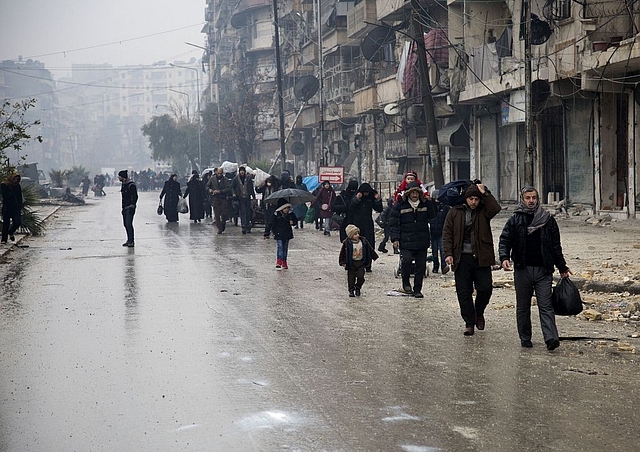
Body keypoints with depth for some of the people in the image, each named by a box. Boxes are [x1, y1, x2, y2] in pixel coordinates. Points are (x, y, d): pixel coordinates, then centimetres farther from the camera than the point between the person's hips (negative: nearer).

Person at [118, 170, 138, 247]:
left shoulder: (131, 185, -14)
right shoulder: (124, 184, 14)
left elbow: (135, 197, -16)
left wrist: (132, 207, -19)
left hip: (130, 208, -9)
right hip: (125, 208, 9)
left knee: (129, 224, -12)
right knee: (126, 224, 11)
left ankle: (131, 241, -9)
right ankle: (129, 240, 18)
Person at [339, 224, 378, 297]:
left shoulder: (363, 241, -1)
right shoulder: (347, 243, -11)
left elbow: (370, 249, 10)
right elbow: (343, 253, -6)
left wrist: (374, 256, 14)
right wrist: (343, 262, -10)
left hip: (361, 262, 2)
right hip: (351, 263, -2)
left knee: (360, 276, -3)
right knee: (351, 277, 2)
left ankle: (358, 288, 20)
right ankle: (351, 290, 17)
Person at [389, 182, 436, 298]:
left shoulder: (425, 204, 9)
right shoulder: (400, 205, -1)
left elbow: (432, 215, 12)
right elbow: (393, 223, 0)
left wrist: (429, 202, 1)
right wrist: (395, 238, -7)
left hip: (422, 242, 3)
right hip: (406, 242, -3)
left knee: (421, 266, 4)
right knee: (406, 260, -20)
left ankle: (417, 290, 17)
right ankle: (406, 282, 6)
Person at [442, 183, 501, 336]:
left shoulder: (483, 211, 5)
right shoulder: (455, 212, 5)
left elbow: (496, 209, -17)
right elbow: (447, 233, 4)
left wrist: (484, 193, -13)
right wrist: (448, 253, -6)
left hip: (481, 258, 0)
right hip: (462, 258, 0)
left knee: (485, 288, -3)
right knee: (464, 292, 1)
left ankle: (479, 313, 24)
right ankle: (469, 323, 12)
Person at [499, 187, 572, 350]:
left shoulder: (548, 220, 9)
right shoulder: (515, 220, 6)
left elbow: (556, 246, 14)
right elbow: (505, 240, -1)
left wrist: (562, 267, 16)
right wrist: (504, 257, -20)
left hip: (543, 270, 0)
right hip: (522, 269, 0)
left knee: (545, 305, -8)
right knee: (523, 306, 8)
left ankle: (551, 338, -17)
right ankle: (525, 338, 17)